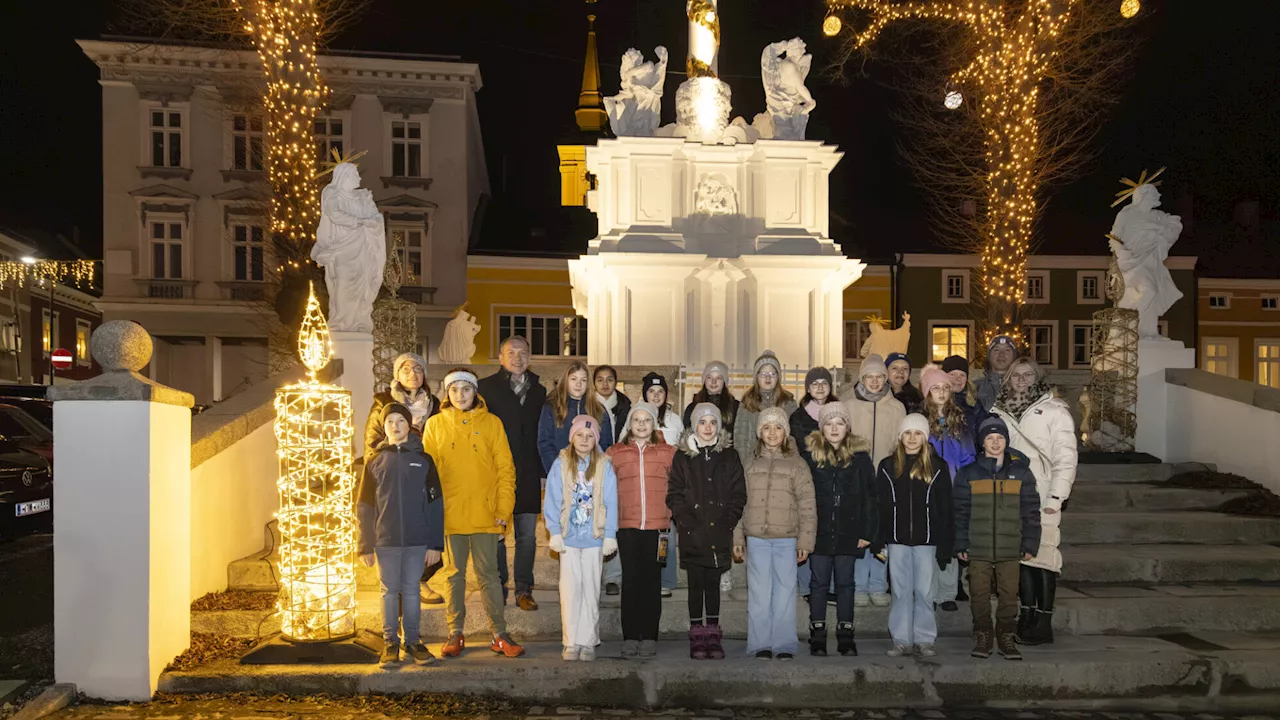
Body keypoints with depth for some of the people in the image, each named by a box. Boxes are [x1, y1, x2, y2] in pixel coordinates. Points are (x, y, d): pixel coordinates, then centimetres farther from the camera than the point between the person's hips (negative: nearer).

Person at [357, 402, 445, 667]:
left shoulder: (423, 460, 2)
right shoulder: (375, 461, 5)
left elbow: (435, 503, 1)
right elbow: (365, 506, 4)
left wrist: (435, 544, -4)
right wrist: (365, 545, -1)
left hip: (417, 540, 0)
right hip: (385, 540, 0)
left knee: (412, 590, 7)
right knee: (390, 590, 7)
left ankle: (413, 641, 18)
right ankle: (390, 643, 18)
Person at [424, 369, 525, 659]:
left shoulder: (492, 423, 3)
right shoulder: (435, 424, 4)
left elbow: (506, 469, 1)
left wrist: (504, 509, -5)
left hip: (485, 514, 0)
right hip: (449, 514, 1)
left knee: (488, 575, 5)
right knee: (454, 576, 10)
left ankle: (499, 635, 13)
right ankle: (455, 635, 20)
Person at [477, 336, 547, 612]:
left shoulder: (539, 391, 12)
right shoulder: (487, 387, 1)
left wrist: (543, 472, 5)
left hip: (528, 475, 3)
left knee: (527, 535, 6)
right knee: (495, 533, 4)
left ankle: (524, 590, 15)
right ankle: (498, 589, 14)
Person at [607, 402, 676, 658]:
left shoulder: (668, 452, 8)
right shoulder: (615, 452, 9)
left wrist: (674, 513, 2)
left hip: (657, 525, 0)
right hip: (627, 525, 0)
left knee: (652, 581, 4)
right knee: (630, 581, 2)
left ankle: (649, 637, 10)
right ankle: (630, 637, 8)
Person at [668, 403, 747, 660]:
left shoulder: (729, 457, 8)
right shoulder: (682, 458, 4)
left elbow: (739, 495, 5)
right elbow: (674, 496, 0)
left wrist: (727, 522, -7)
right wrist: (689, 523, -11)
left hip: (719, 533, 1)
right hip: (693, 534, -1)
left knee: (714, 585, 7)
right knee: (696, 585, 2)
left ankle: (713, 637, 13)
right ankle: (697, 638, 9)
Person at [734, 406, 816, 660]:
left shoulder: (797, 464, 3)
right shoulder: (751, 464, 10)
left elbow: (807, 505, 0)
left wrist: (805, 540, -6)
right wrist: (737, 538, 6)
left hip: (786, 539, -2)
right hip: (756, 538, 2)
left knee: (785, 592, 2)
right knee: (759, 593, 4)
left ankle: (784, 645, 11)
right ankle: (760, 644, 12)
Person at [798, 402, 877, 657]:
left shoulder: (859, 456, 2)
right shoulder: (809, 454, 0)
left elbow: (870, 497, 2)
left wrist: (868, 532, -3)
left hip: (848, 533, 0)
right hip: (819, 532, 0)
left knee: (845, 583, 9)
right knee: (819, 583, 7)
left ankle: (846, 636, 18)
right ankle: (817, 636, 16)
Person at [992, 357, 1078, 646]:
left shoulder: (1053, 410, -1)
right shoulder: (1001, 411, 14)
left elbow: (1066, 457, -6)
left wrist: (1056, 497, -13)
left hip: (1042, 498, -5)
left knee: (1042, 554, -6)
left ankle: (1044, 622, 1)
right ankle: (1027, 614, 16)